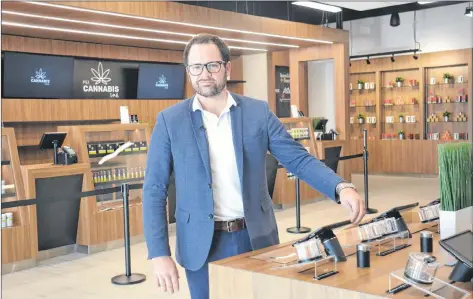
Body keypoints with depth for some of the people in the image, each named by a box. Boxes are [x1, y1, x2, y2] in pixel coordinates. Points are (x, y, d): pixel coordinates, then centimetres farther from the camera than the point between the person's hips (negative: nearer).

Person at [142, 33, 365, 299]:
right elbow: (155, 190, -3)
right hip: (202, 245, -1)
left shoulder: (258, 112, 0)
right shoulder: (170, 121, -3)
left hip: (256, 238, 1)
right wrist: (159, 254, -9)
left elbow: (298, 158, -1)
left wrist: (341, 188, -19)